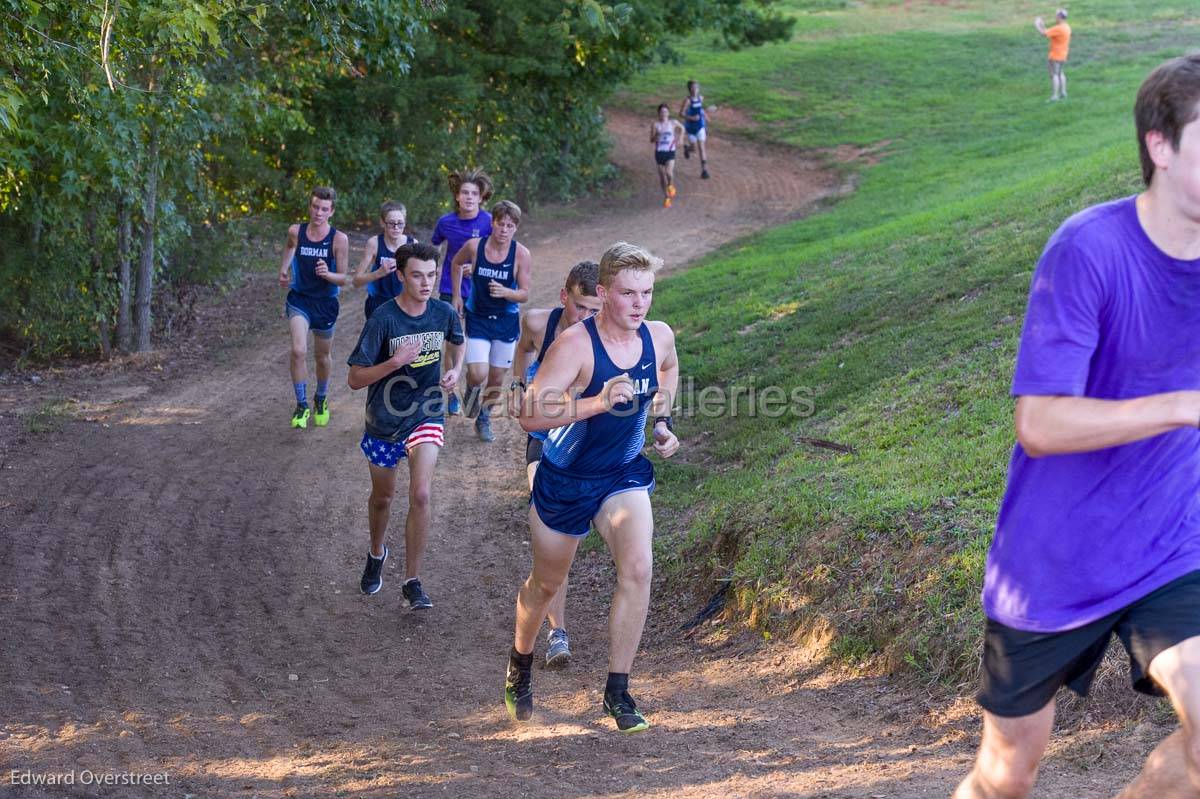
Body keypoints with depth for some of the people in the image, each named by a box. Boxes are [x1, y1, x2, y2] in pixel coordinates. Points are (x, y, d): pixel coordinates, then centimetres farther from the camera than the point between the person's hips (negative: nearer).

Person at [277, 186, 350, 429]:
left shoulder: (339, 239, -13)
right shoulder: (295, 232, -7)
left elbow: (343, 279, -10)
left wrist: (328, 274, -29)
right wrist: (283, 270, 11)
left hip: (326, 302, 0)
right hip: (299, 299, 0)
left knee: (323, 357, 16)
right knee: (298, 351, -21)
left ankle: (321, 399, 43)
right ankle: (301, 405, -9)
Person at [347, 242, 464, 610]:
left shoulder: (444, 313, -8)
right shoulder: (383, 319, -19)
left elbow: (457, 341, 18)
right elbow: (355, 379, -18)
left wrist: (455, 370, -1)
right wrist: (395, 362, -31)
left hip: (426, 415, 1)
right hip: (385, 420, -1)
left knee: (420, 495, -17)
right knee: (382, 498, 17)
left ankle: (412, 582, -6)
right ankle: (377, 553, 48)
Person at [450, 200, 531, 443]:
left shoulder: (521, 254, -14)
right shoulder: (474, 247, -13)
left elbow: (524, 294, -10)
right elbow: (456, 264, 10)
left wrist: (505, 292, -30)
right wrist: (456, 296, 9)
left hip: (507, 320, 1)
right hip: (478, 319, -1)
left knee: (497, 379, 10)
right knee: (478, 375, -17)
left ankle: (484, 419, 35)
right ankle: (472, 390, 21)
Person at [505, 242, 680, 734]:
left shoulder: (659, 337, -8)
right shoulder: (575, 344, -25)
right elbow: (529, 415, -31)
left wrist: (663, 422, 6)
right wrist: (598, 403, -40)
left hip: (624, 476, 3)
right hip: (564, 480, -3)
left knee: (637, 570, -19)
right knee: (547, 583, 15)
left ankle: (617, 692, -8)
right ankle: (520, 667, 44)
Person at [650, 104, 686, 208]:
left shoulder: (673, 123, -1)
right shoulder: (655, 124, -5)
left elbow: (681, 128, 21)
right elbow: (651, 140, -4)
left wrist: (680, 138, 9)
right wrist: (656, 137, -24)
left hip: (670, 152, -1)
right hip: (659, 152, 1)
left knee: (669, 172, -22)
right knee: (662, 175, 7)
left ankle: (671, 185, 11)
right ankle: (666, 197, 24)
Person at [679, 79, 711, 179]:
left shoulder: (701, 98, -2)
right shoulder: (687, 100, -19)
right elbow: (681, 113, -20)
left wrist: (705, 115, 11)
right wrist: (691, 118, -32)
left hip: (700, 126, 3)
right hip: (690, 127, -3)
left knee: (702, 147, -5)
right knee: (694, 147, 9)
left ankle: (704, 170, -2)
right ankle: (687, 148, 48)